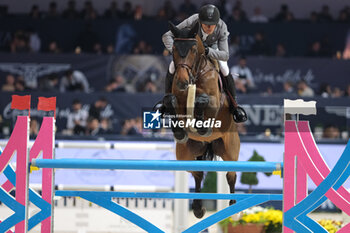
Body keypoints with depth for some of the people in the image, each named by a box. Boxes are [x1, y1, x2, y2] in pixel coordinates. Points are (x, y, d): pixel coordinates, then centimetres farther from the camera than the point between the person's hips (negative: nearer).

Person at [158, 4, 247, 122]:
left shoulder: (222, 27, -38)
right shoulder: (192, 22, -42)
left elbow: (225, 55, -36)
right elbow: (167, 36, -36)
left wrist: (208, 51, -52)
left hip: (212, 46, 0)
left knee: (224, 70, -18)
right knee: (173, 67, -15)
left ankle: (233, 105, 2)